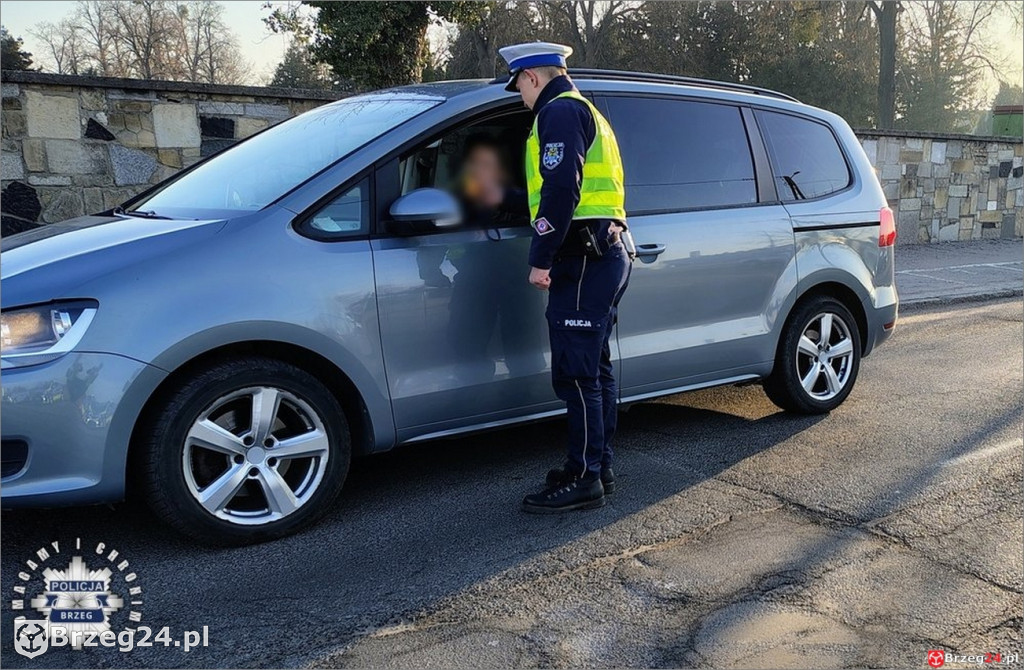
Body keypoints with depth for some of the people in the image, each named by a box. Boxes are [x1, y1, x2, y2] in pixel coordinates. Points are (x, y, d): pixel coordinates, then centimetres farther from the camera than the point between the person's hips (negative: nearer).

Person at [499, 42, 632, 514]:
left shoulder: (559, 111, -7)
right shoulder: (586, 112, 26)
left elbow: (561, 191, -19)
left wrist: (541, 259, -19)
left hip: (582, 259, -11)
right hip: (606, 253, 11)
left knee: (575, 375, -8)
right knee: (594, 371, 14)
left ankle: (584, 480, -2)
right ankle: (598, 468, 22)